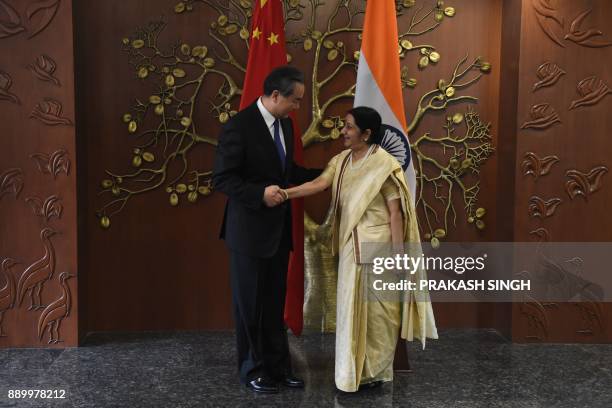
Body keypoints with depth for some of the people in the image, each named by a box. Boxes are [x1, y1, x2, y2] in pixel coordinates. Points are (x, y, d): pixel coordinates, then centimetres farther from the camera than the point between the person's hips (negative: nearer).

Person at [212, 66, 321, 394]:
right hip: (250, 229, -7)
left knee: (274, 302, 15)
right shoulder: (239, 126, -18)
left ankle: (277, 365, 28)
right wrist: (260, 194, -29)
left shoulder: (284, 123, 6)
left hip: (278, 228, 7)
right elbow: (221, 179, -18)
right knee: (250, 303, 9)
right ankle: (253, 370, 25)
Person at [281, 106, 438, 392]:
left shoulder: (384, 164, -13)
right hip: (351, 247, 7)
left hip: (377, 247, -7)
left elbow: (396, 212, -14)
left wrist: (398, 256, -15)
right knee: (352, 307, 12)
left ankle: (375, 372, 18)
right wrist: (287, 193, -24)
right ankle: (356, 370, 25)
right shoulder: (341, 160, 8)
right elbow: (319, 183, -7)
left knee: (376, 308, 3)